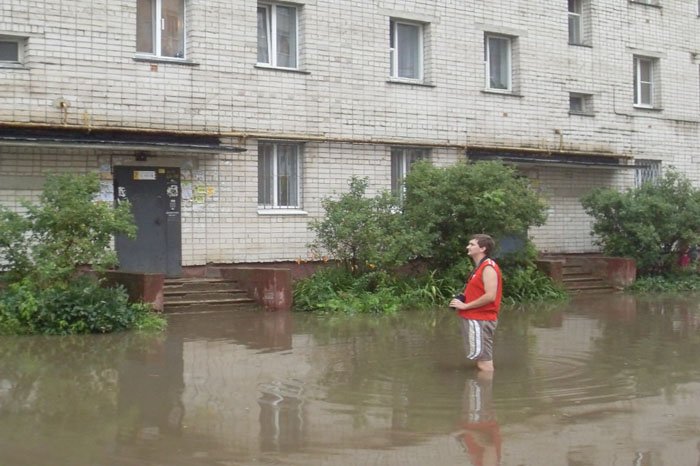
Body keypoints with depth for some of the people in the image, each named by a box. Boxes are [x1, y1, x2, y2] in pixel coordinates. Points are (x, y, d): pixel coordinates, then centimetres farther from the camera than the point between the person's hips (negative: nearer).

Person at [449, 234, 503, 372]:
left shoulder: (488, 268, -14)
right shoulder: (479, 267, 16)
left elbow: (490, 296, -24)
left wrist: (465, 306, -17)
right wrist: (462, 301, 7)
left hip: (481, 320, -10)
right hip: (474, 318, 10)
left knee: (484, 362, -7)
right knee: (480, 361, 15)